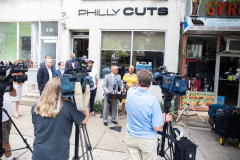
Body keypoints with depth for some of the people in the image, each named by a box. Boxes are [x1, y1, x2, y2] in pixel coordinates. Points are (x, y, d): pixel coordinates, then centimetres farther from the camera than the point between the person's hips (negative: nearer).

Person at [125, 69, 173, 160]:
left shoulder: (130, 92, -13)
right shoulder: (153, 100, -25)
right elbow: (157, 127, -18)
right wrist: (164, 119, 0)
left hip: (130, 137, 4)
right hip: (147, 140, -3)